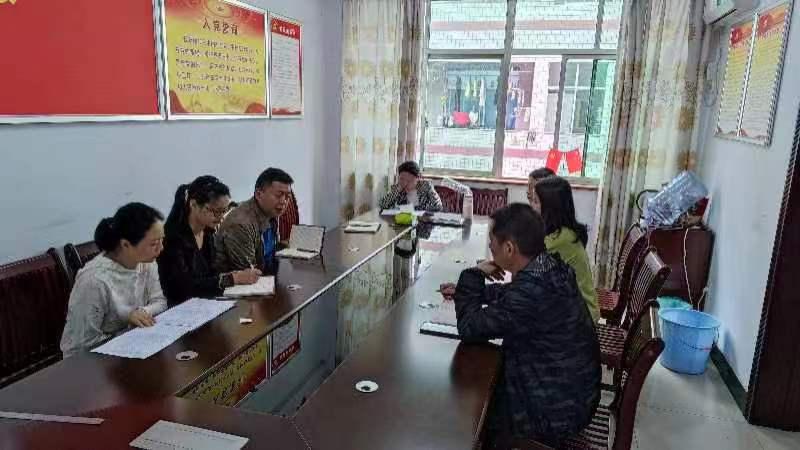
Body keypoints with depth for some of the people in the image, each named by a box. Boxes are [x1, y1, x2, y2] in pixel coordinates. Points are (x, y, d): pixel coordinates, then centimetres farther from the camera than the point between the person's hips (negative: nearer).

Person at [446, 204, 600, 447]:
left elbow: (470, 327, -25)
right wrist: (468, 290, 9)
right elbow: (510, 294, 15)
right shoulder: (549, 265, -6)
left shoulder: (533, 290, -34)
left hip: (557, 411, -8)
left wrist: (473, 276, -13)